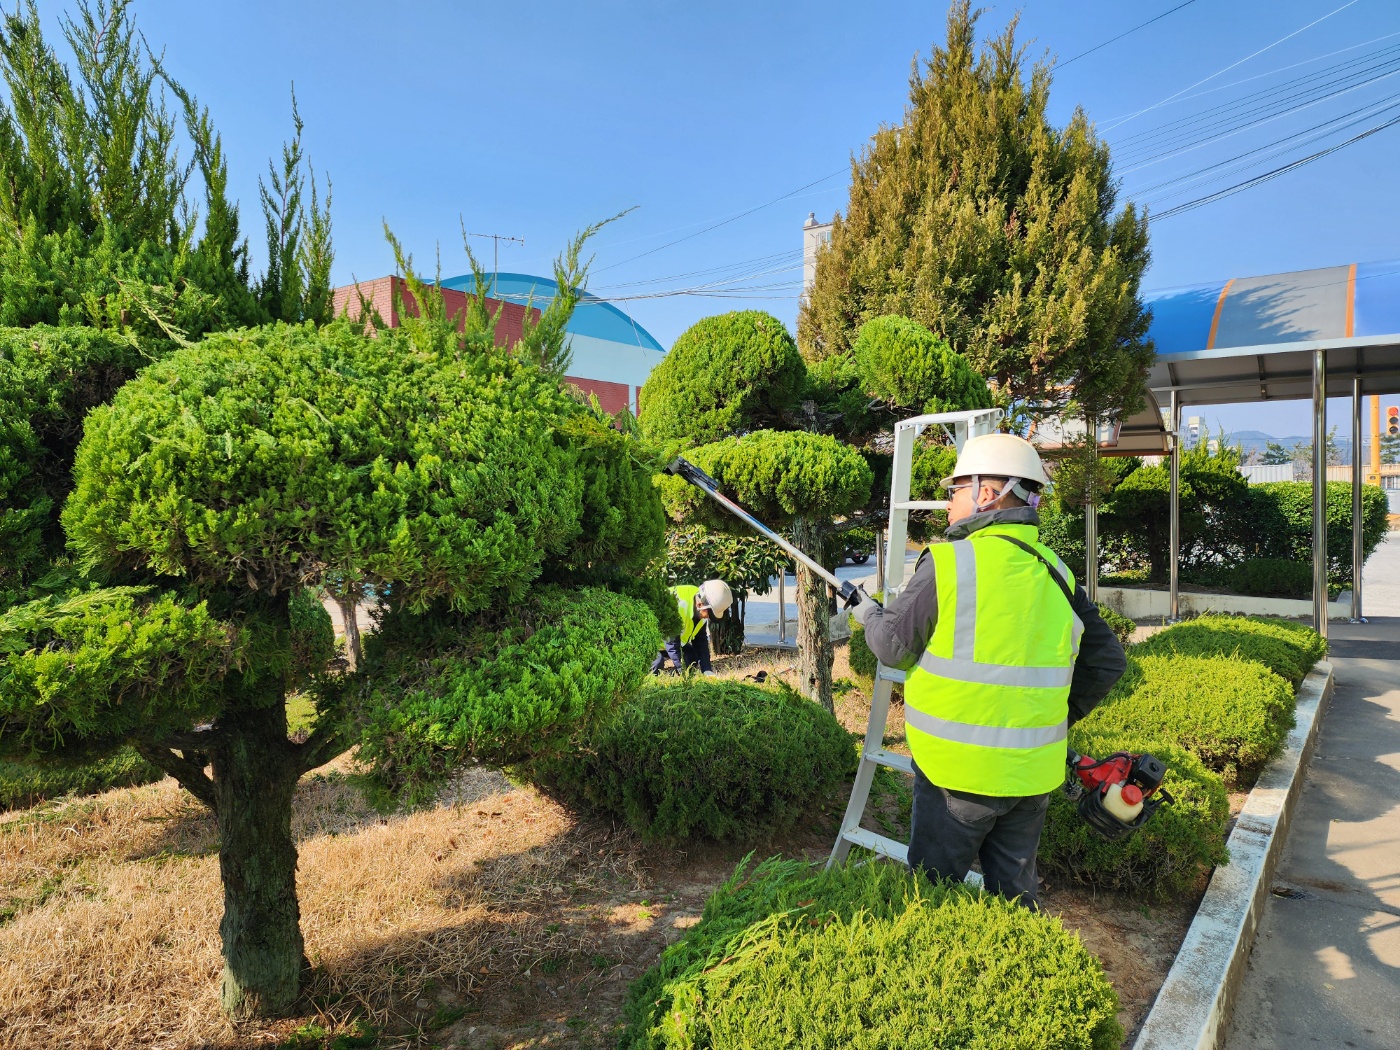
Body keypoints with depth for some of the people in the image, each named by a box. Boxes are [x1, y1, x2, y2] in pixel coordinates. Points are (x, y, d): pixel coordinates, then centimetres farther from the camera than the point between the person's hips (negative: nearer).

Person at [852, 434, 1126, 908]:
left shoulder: (948, 563, -16)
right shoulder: (1056, 572, 2)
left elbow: (895, 647, -7)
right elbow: (1108, 661, 8)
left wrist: (869, 613, 13)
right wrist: (1059, 716, 16)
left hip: (960, 769, -5)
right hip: (1034, 771, 6)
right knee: (1015, 894, 20)